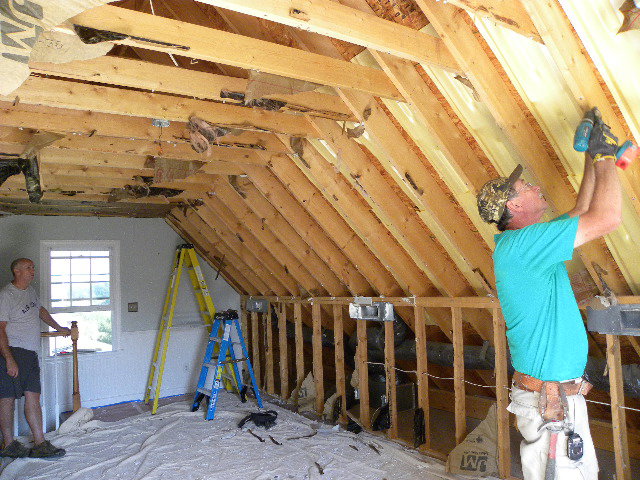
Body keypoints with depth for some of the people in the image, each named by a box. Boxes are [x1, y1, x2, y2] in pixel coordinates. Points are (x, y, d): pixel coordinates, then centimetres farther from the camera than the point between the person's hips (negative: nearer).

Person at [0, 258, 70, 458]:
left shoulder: (30, 291, 15)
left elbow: (40, 310, 34)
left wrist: (58, 328, 43)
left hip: (30, 354, 8)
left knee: (33, 396, 5)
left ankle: (40, 444, 7)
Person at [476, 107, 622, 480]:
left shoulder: (526, 244, 10)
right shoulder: (520, 244, -21)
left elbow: (581, 214, 22)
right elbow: (607, 218, -23)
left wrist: (593, 160, 18)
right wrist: (605, 156, -9)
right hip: (551, 403, -10)